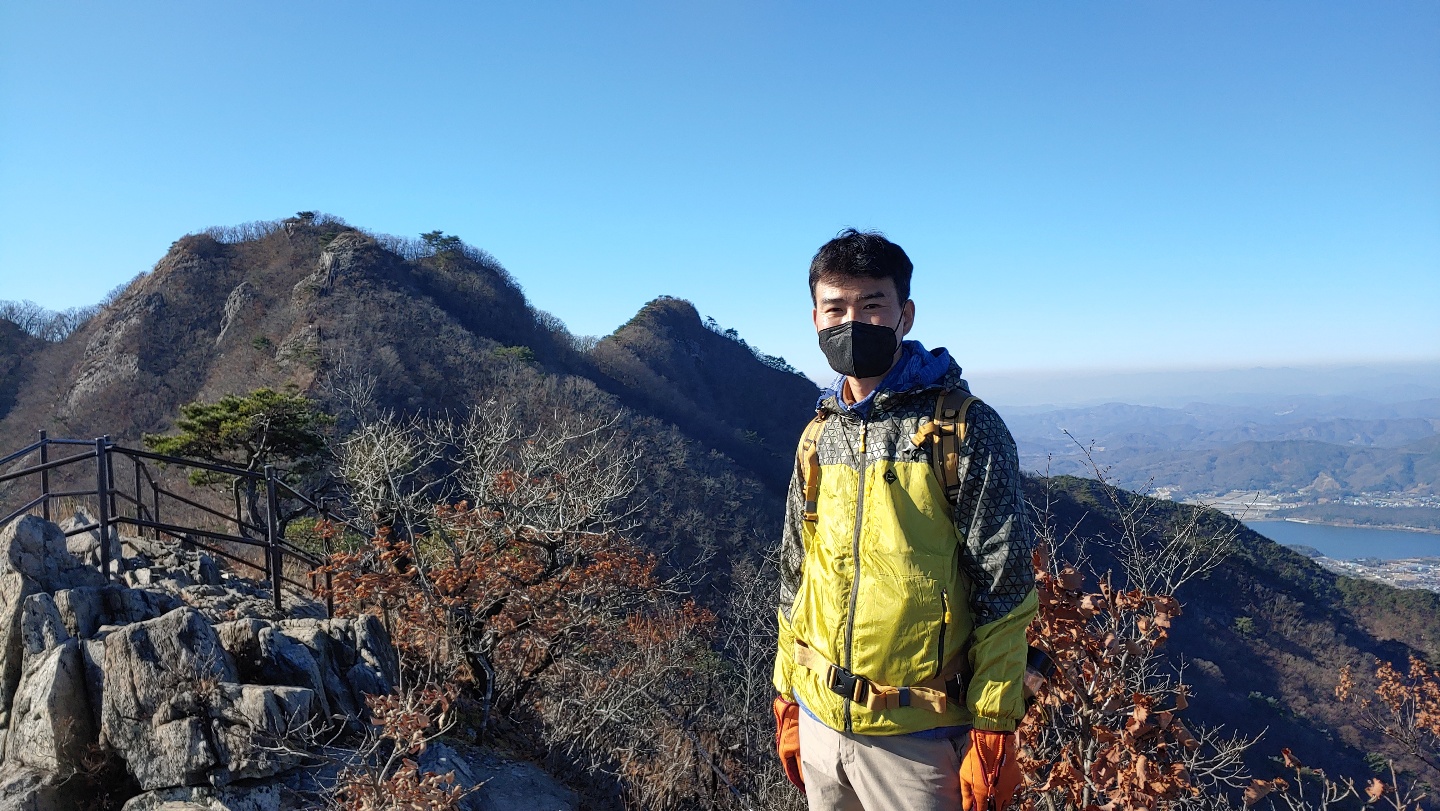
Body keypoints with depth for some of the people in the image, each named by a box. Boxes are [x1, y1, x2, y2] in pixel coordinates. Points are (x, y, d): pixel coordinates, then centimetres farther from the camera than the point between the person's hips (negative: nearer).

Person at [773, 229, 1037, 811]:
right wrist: (786, 699, 13)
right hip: (819, 719, 5)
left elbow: (1005, 593, -11)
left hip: (918, 739, -5)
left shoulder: (967, 430, -11)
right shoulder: (818, 436, 5)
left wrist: (993, 729, -12)